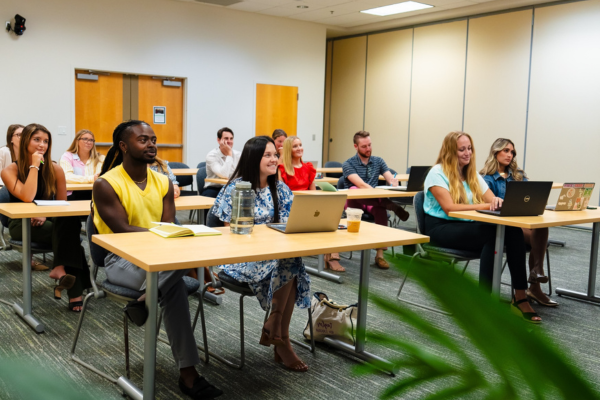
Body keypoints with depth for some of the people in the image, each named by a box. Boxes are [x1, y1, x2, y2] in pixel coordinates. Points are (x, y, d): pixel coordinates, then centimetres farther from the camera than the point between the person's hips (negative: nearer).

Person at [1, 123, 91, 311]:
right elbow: (27, 197, -25)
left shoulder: (55, 170, 0)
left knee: (70, 222, -35)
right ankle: (74, 290, -34)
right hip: (22, 225, -3)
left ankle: (60, 269, -37)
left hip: (49, 222, 3)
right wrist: (34, 166, -20)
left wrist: (45, 215, -13)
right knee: (68, 232, -32)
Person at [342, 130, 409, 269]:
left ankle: (380, 254, -34)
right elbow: (360, 184, -19)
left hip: (372, 201, 2)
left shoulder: (378, 161, 13)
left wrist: (394, 185, -24)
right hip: (353, 202, -2)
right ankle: (390, 205, -41)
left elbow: (391, 179, 2)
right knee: (354, 189, -36)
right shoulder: (348, 164, -2)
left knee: (380, 208, -34)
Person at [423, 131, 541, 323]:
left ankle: (520, 296, -23)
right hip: (441, 228, -6)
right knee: (491, 233, -34)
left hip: (467, 226, 6)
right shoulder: (437, 173, -5)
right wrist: (485, 205, -21)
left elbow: (491, 199, 8)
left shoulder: (472, 174, 17)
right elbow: (449, 207, -18)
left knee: (514, 231, -23)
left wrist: (497, 202, -18)